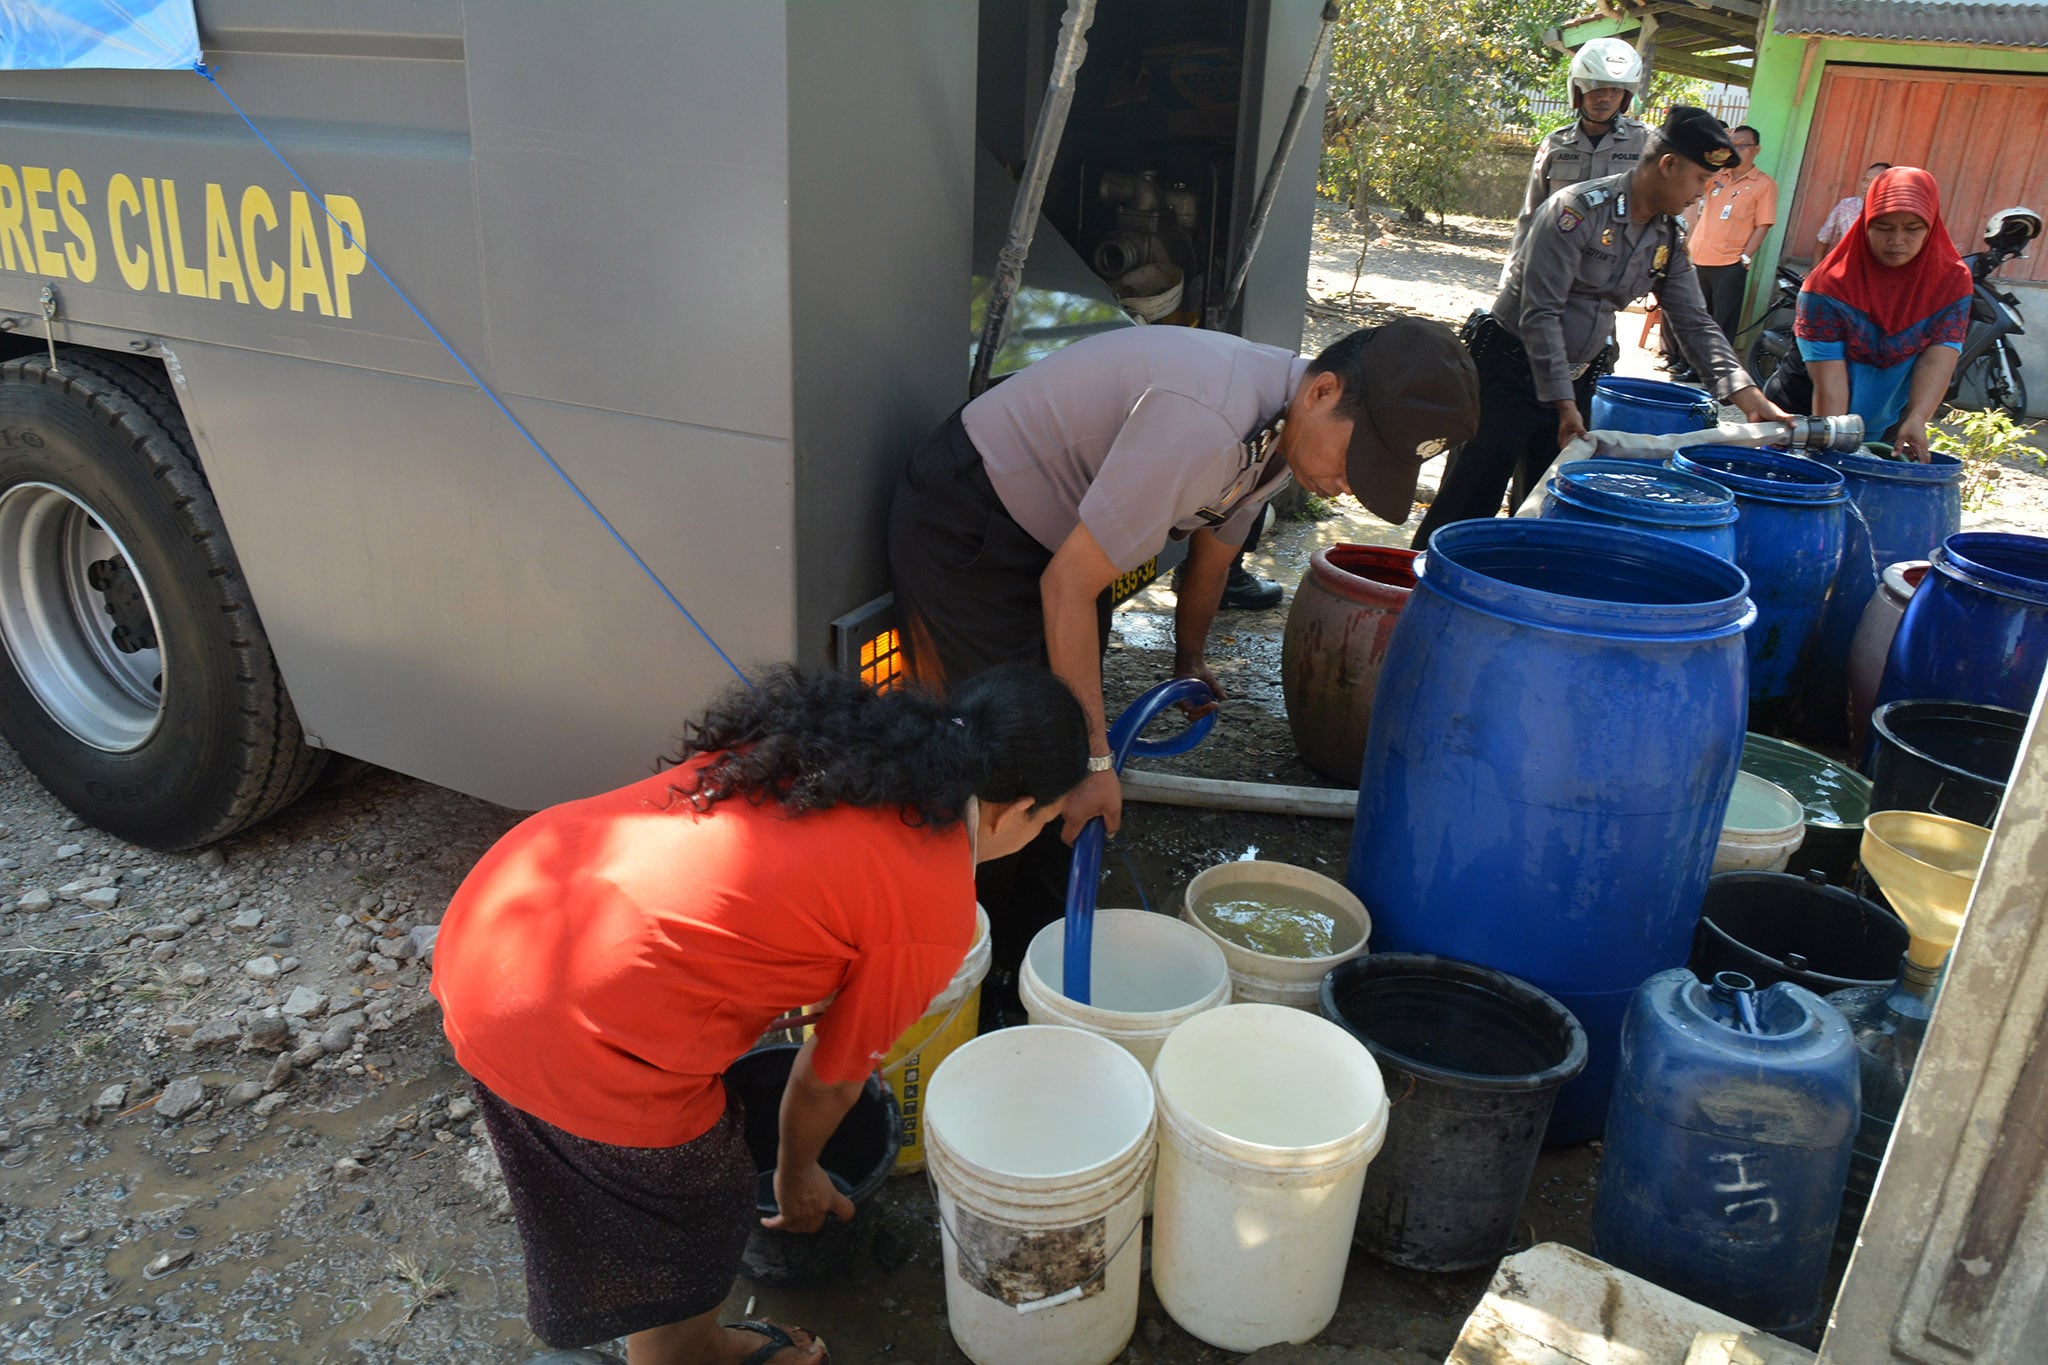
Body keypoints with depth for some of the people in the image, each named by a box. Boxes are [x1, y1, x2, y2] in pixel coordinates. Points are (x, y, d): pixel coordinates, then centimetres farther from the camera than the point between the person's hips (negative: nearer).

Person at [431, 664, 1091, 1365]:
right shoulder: (932, 912, -9)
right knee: (685, 1237, 20)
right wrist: (796, 1174, 27)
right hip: (575, 1035, -8)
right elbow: (827, 1081, 6)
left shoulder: (828, 737, 9)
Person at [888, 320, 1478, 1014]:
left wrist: (1189, 660, 31)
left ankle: (1033, 964, 25)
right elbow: (1067, 586, -30)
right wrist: (1094, 759, -25)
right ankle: (964, 997, 7)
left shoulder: (1285, 428, -4)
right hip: (963, 525, -9)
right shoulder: (1205, 423, -35)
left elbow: (1213, 547, 16)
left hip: (1049, 531, 9)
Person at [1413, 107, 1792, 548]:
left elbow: (1695, 323, 8)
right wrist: (1564, 403, -24)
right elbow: (1539, 314, -22)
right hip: (1511, 369, -7)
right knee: (1471, 500, -6)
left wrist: (1748, 395, -3)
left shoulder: (1670, 240, 6)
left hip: (1572, 380, 8)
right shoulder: (1579, 210, -18)